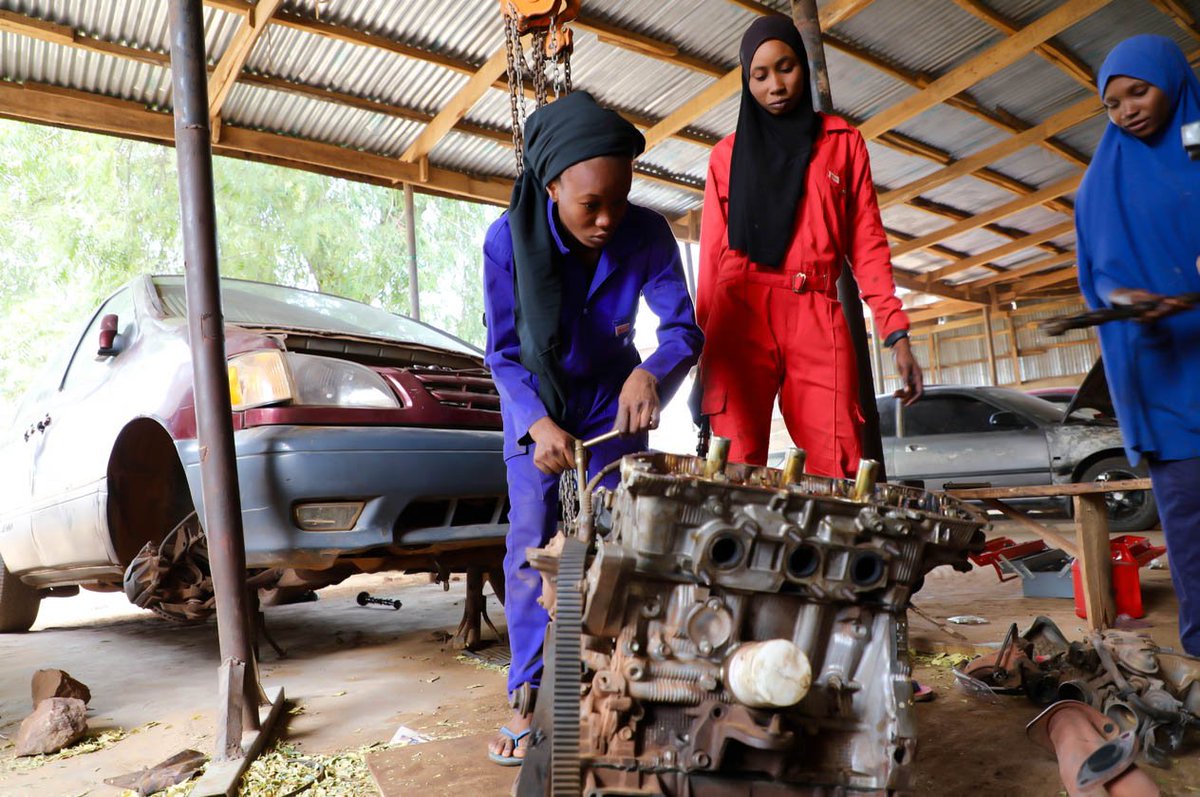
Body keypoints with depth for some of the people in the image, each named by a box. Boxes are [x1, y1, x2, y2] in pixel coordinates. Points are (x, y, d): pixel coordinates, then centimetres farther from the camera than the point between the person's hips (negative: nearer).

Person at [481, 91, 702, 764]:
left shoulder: (647, 235, -22)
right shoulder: (510, 239, -23)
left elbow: (684, 327, -18)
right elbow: (503, 353, -17)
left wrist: (653, 373, -41)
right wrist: (539, 423, -34)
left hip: (614, 399, 1)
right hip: (536, 403, 0)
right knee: (531, 548, -4)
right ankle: (532, 697, 7)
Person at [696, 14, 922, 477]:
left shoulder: (843, 142, 16)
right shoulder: (728, 155, 16)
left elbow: (867, 242, 12)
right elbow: (712, 254, 13)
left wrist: (897, 333, 1)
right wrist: (701, 350, 7)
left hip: (818, 317, 1)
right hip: (740, 317, 0)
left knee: (836, 472, -10)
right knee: (735, 472, -7)